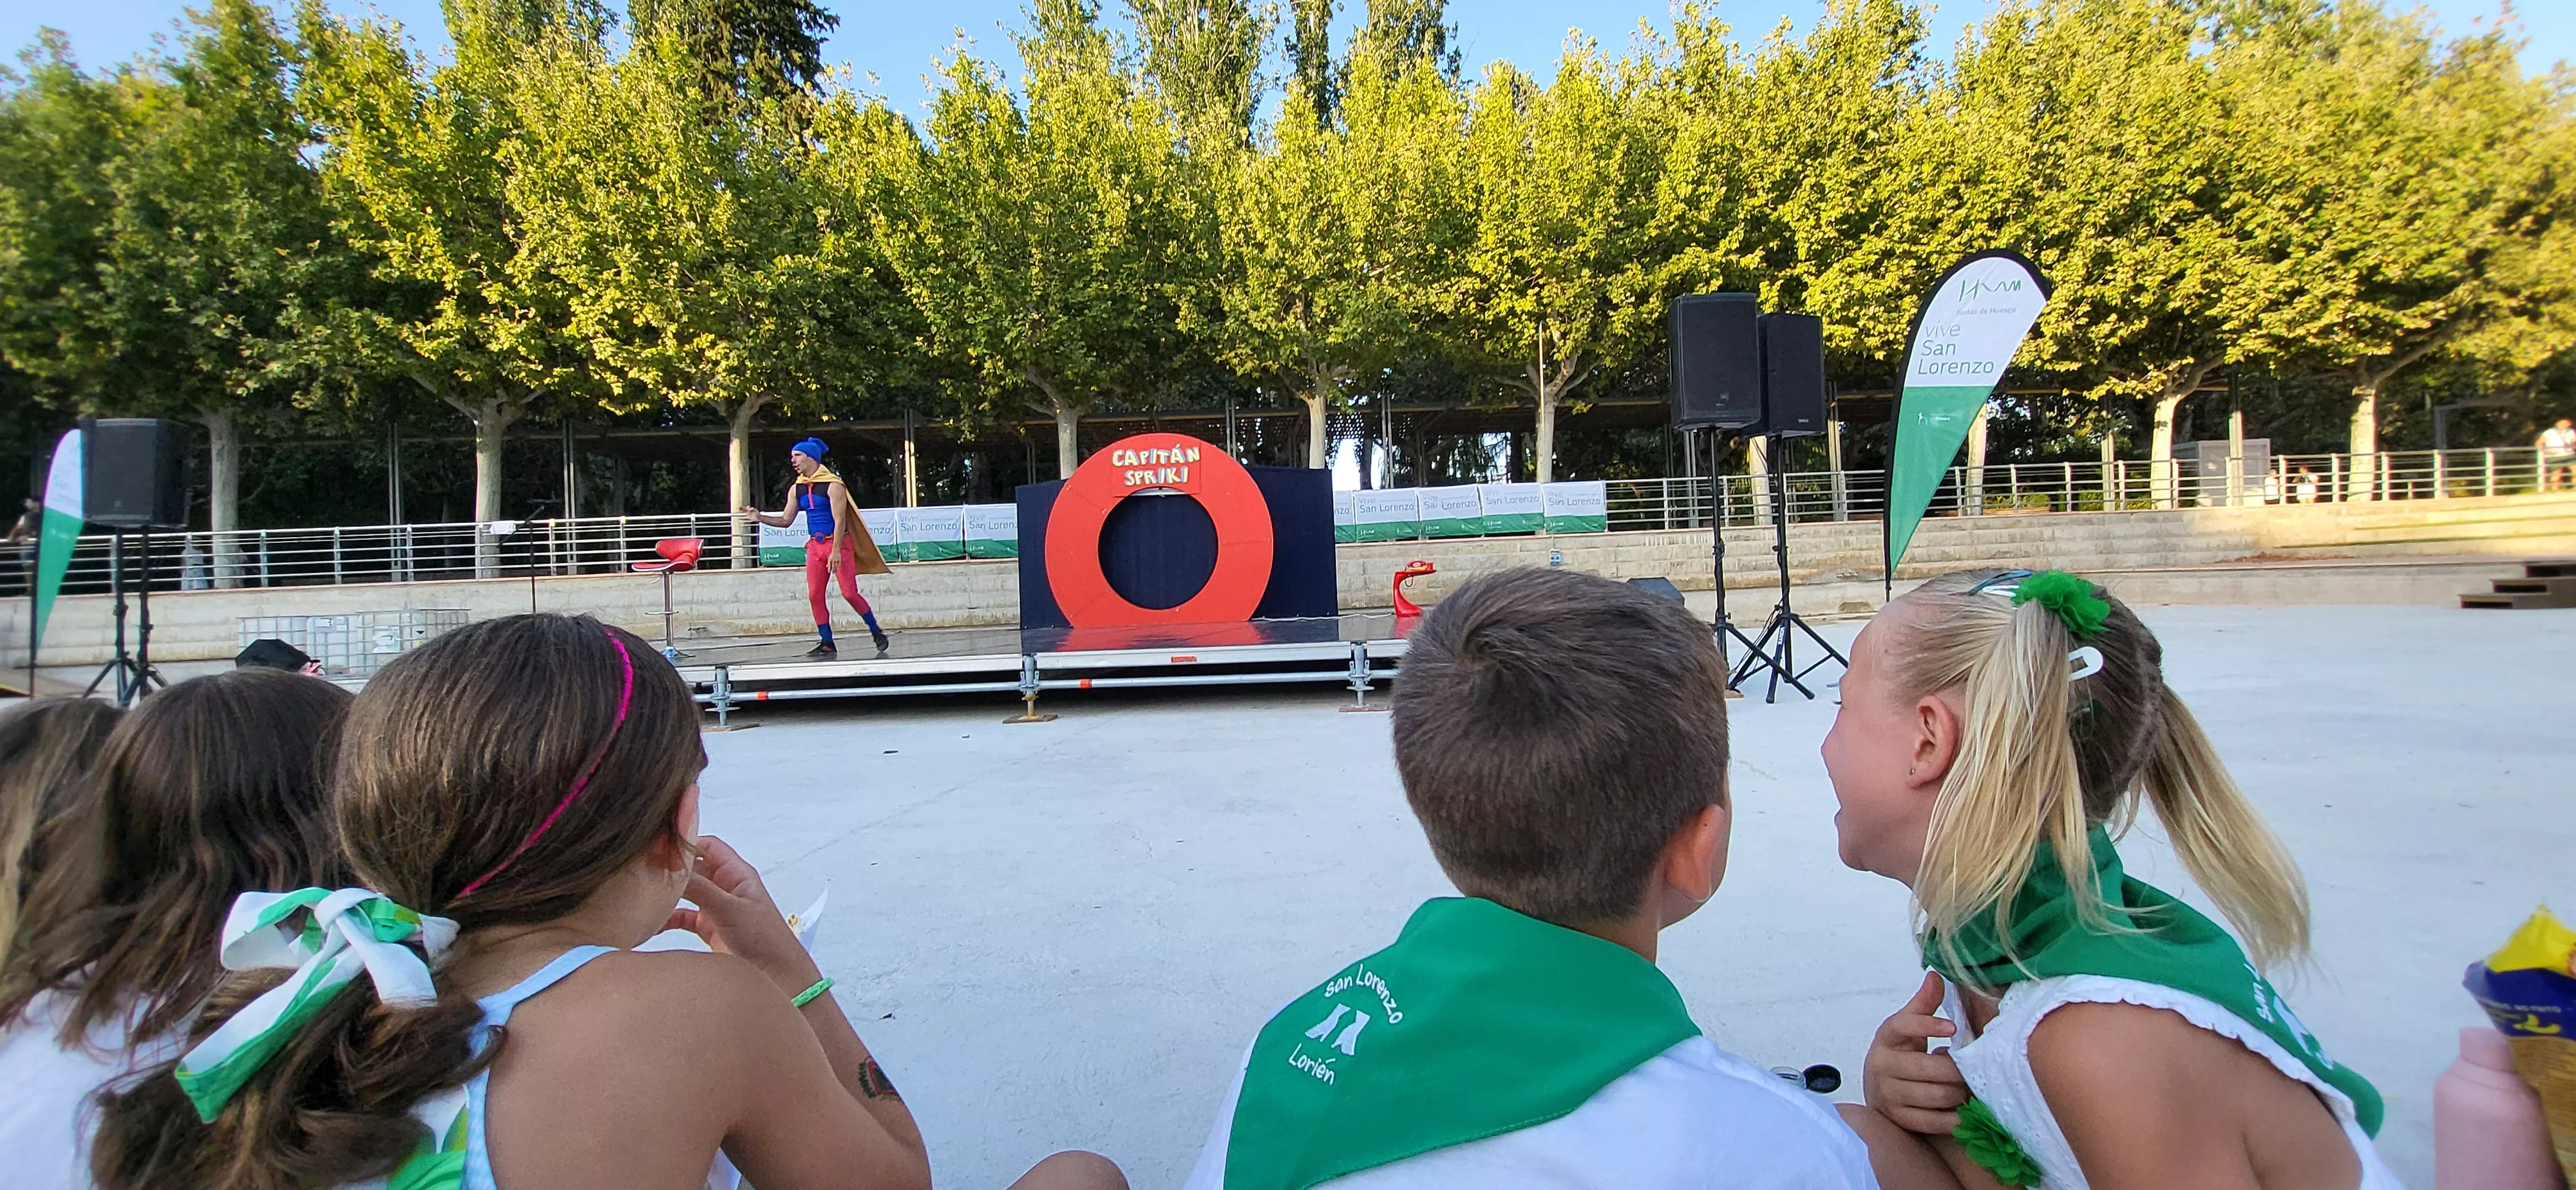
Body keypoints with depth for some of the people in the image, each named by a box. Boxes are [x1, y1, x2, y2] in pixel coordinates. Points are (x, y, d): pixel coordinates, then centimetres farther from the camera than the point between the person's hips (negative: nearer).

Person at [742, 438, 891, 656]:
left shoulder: (833, 485, -10)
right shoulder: (797, 489, 10)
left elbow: (839, 520, -15)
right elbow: (786, 520, 15)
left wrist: (836, 551, -22)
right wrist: (759, 517, -1)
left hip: (839, 543, -6)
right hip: (814, 546, 6)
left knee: (849, 593, -11)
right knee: (815, 596, -2)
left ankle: (876, 632, 6)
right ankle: (827, 644, 6)